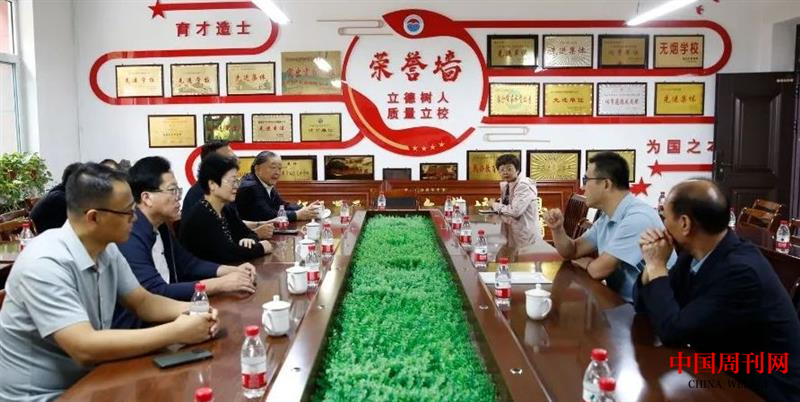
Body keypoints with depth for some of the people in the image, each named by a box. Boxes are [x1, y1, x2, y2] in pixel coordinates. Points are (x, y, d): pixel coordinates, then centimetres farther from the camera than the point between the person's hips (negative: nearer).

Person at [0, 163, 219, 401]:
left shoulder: (107, 250, -2)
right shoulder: (45, 264, -25)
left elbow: (142, 302, 8)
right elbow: (85, 348, -31)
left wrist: (189, 310, -12)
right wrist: (176, 332, -29)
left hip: (86, 380, 7)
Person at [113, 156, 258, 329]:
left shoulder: (160, 227, 6)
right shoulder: (129, 237, -22)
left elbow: (189, 264, 15)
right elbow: (156, 292, -26)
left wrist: (233, 270, -1)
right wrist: (220, 284, -24)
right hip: (136, 329, -8)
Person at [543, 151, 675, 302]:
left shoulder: (638, 217, -22)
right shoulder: (606, 218, 8)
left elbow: (598, 270, -23)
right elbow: (572, 251, 15)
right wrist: (557, 228, -3)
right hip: (621, 301, 7)